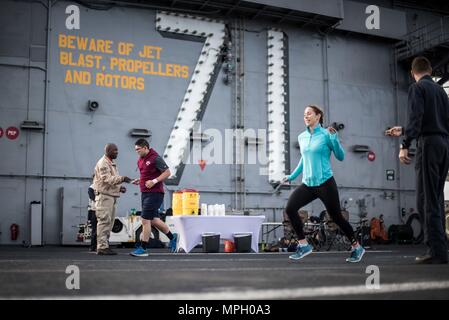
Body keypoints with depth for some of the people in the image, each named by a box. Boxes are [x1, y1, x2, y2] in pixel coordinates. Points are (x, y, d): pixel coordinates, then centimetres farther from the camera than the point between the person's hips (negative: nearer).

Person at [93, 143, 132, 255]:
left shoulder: (111, 163, 22)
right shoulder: (103, 163, -10)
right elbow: (107, 179, -22)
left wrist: (119, 187, 10)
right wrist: (121, 178, -32)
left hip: (111, 196, 10)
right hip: (104, 196, -10)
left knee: (109, 222, 11)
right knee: (104, 221, -11)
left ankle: (105, 245, 16)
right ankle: (102, 247, -11)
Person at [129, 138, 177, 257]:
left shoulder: (155, 158, -13)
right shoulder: (140, 160, 13)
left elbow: (167, 172, -14)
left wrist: (154, 181, -22)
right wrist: (139, 181, 6)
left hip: (155, 193, -9)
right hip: (145, 193, 9)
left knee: (145, 220, -7)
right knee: (154, 220, 14)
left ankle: (143, 249, 1)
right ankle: (172, 237, 32)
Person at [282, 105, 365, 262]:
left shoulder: (326, 134, -6)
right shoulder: (302, 137, 9)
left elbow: (341, 157, -7)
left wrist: (334, 138, -19)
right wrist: (292, 176, 24)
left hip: (325, 183, -5)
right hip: (307, 184, 5)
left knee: (336, 217, 1)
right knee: (290, 208, -14)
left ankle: (357, 247, 22)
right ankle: (303, 245, 0)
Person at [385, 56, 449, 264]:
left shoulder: (417, 88, 0)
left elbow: (416, 117, -15)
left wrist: (405, 145, -20)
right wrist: (403, 131, 36)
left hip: (429, 144, -7)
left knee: (427, 200, -8)